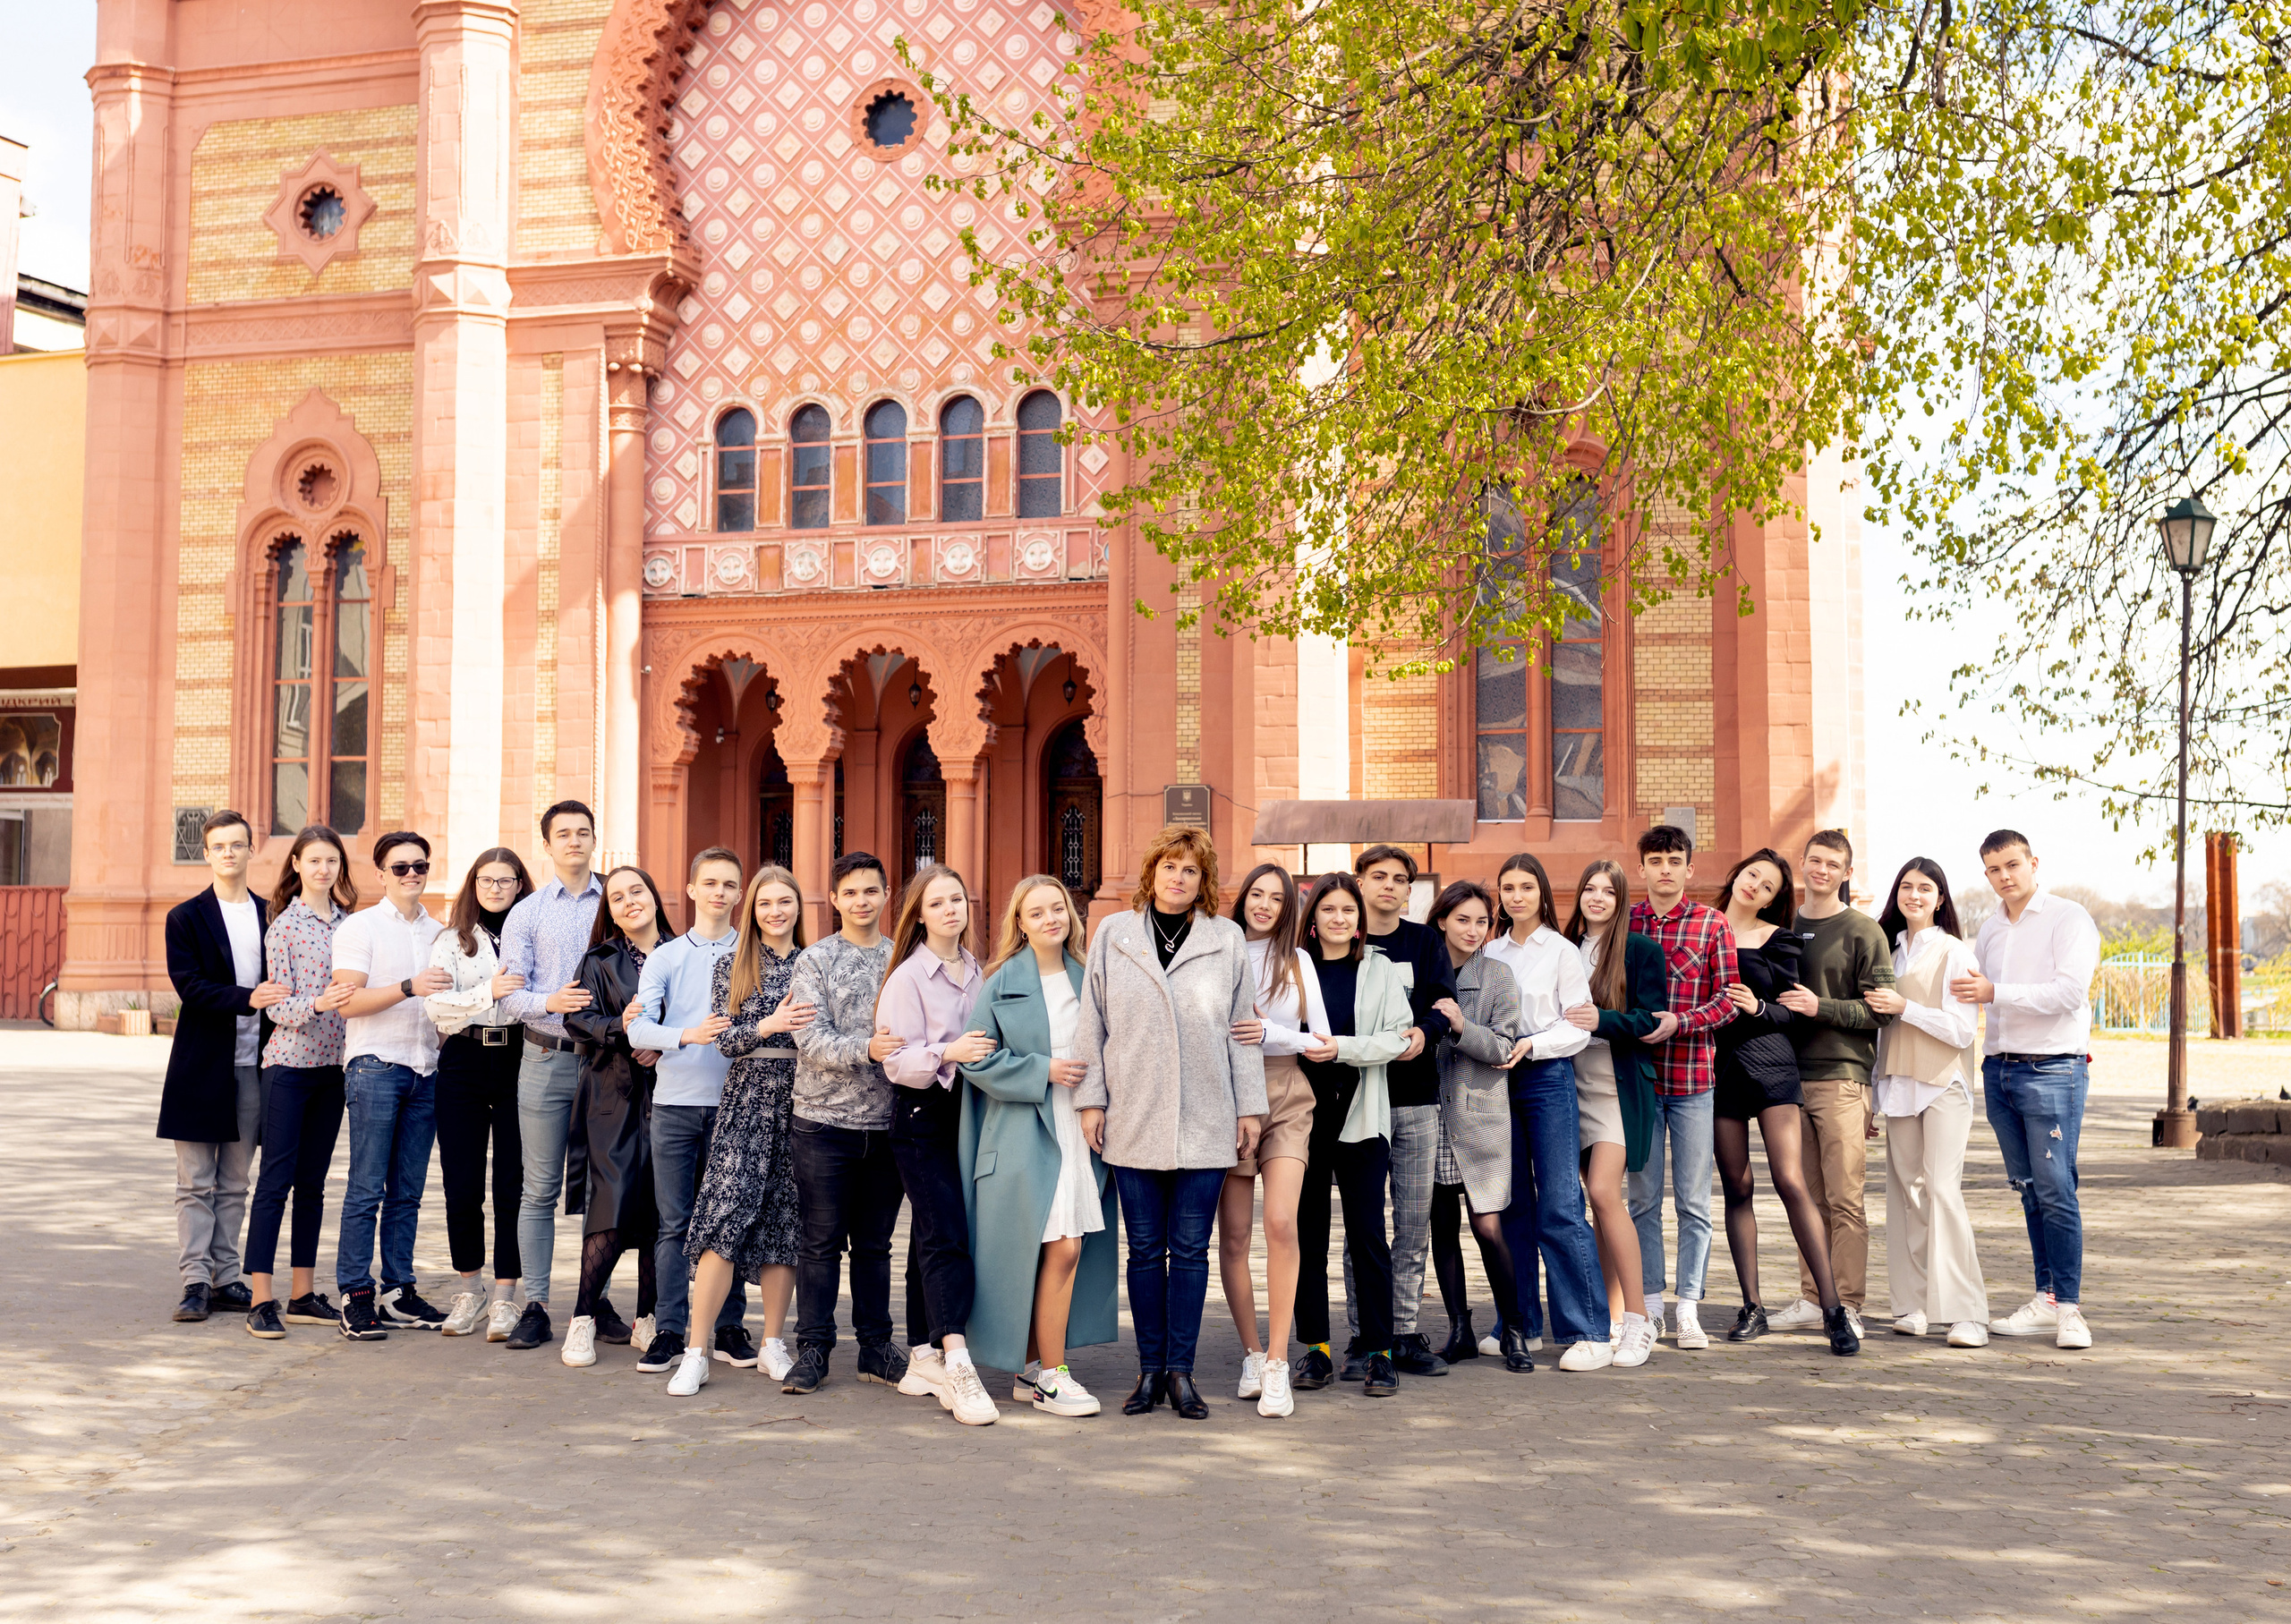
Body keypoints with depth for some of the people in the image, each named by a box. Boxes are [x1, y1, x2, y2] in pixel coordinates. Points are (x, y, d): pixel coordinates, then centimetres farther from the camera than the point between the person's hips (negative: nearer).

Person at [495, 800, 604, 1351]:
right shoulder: (526, 914, 8)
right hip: (547, 1058, -1)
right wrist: (550, 1002, -19)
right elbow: (510, 995, 1)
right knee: (540, 1188, 1)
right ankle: (535, 1306, 5)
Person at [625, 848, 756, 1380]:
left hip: (733, 1101, 0)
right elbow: (638, 1028, -4)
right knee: (673, 1222, 2)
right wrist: (688, 1034, -22)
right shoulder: (665, 957, 8)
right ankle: (670, 1331, 7)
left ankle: (729, 1329, 12)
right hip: (675, 1101, 0)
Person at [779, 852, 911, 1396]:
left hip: (886, 1121, 3)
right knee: (822, 1241, 2)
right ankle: (813, 1348, 11)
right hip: (826, 1120, -3)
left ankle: (875, 1347, 19)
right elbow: (812, 1040, -10)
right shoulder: (815, 961, 0)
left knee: (875, 1242, 11)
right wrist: (868, 1050, -25)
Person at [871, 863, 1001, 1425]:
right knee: (946, 1238, -13)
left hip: (967, 1111, 5)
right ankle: (958, 1367, -19)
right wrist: (947, 1053, -26)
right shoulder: (907, 977, -6)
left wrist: (987, 1054, 4)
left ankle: (926, 1355, 15)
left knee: (934, 1237, 9)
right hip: (922, 1117, -5)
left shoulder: (977, 972, 11)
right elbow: (898, 1062, -12)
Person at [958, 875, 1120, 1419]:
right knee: (1062, 1250, -9)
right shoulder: (1002, 984, -2)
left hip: (1078, 1134, 5)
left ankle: (1030, 1371, 16)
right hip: (1026, 1136, -5)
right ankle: (1051, 1376, 2)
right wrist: (1042, 1070, -11)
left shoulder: (1085, 979, 13)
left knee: (1066, 1252, 4)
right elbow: (976, 1058, -6)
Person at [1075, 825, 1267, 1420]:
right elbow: (1091, 1024, 7)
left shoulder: (1228, 940, 6)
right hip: (1133, 1121, 0)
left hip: (1205, 1123, 0)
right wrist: (1090, 1100, 2)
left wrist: (1250, 1107, 4)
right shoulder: (1113, 936, 6)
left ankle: (1181, 1371, 11)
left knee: (1190, 1250, 3)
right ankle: (1150, 1369, 15)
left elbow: (1243, 1029, 7)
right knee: (1145, 1248, 6)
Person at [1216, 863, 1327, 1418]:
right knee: (1234, 1233, 0)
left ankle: (1277, 1364, -12)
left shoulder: (1298, 961, 11)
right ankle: (1251, 1354, 16)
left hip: (1285, 1100, 0)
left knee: (1281, 1223, -15)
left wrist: (1271, 1034, -8)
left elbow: (1321, 1037, 7)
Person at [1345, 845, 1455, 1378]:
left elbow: (1445, 999, -1)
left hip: (1417, 1099, 2)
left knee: (1415, 1224, 4)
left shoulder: (1426, 942, 11)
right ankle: (1361, 1338, 6)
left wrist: (1424, 1030, -22)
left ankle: (1405, 1334, 11)